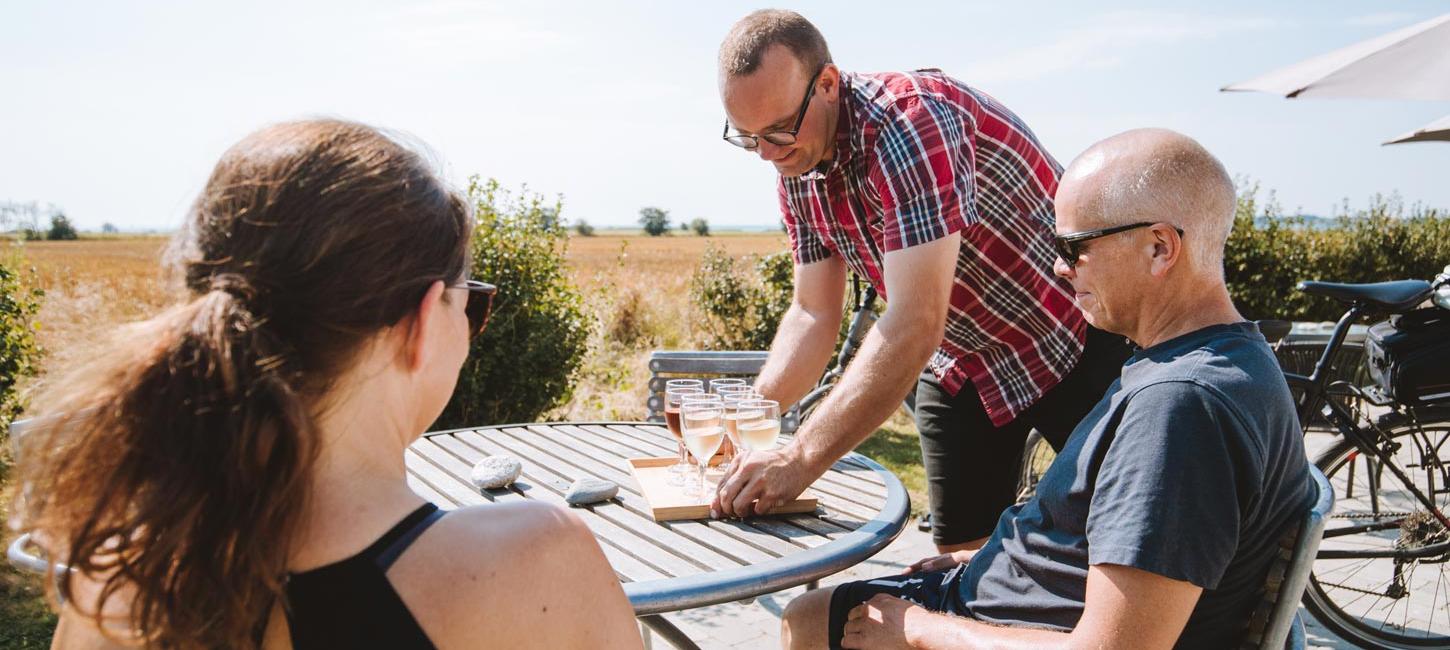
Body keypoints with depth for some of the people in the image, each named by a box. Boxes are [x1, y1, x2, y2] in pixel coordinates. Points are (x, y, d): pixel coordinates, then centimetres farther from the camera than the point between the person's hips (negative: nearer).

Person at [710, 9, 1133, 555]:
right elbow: (813, 313, 0)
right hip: (961, 363, 7)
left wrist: (800, 459, -39)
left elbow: (914, 325, -37)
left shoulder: (913, 120, -31)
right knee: (960, 552, 7)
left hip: (1078, 347, -6)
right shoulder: (797, 167, -5)